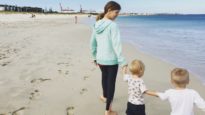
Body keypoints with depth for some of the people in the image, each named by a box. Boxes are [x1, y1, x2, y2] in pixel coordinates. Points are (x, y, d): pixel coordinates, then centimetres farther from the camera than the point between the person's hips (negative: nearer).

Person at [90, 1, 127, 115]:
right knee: (111, 83, 6)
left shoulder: (97, 24, 4)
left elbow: (92, 43, 11)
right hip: (111, 59, -7)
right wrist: (122, 61, -22)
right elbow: (116, 45, -23)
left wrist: (95, 57, 22)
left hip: (100, 59, 7)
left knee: (104, 77, 29)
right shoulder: (113, 25, -18)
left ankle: (105, 97, 53)